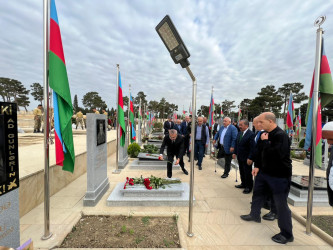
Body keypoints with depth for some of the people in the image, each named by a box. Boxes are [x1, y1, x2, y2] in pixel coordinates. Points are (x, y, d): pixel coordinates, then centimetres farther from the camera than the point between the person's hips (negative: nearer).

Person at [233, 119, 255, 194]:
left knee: (247, 173, 5)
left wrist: (250, 158, -21)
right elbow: (236, 144, 16)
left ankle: (249, 187, 21)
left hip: (247, 158, -7)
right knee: (241, 171, 19)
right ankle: (243, 183, 35)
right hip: (240, 157, 8)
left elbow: (252, 148, -20)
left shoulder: (251, 134, -17)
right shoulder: (239, 133, 8)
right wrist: (235, 153, 11)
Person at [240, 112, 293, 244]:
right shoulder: (265, 133, 3)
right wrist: (258, 166, 8)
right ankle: (254, 215, 46)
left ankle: (287, 234, 22)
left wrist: (265, 141, -23)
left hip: (279, 175, -9)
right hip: (264, 171, 9)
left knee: (281, 204, 2)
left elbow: (277, 154, -33)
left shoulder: (281, 135, -21)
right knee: (257, 193, 23)